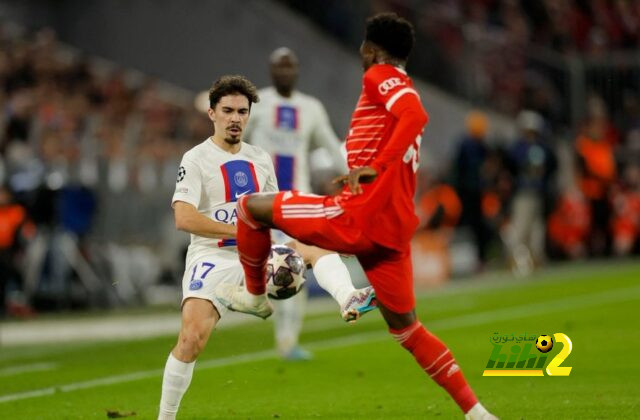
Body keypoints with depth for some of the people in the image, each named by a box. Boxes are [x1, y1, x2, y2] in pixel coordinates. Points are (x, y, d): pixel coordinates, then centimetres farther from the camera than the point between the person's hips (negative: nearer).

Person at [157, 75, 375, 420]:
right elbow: (184, 218, -20)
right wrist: (239, 230, -21)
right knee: (192, 338, -22)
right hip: (212, 259, -5)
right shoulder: (196, 159, -6)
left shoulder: (259, 159, 14)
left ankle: (348, 300, -44)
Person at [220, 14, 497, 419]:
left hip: (360, 217, -9)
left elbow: (417, 115, -25)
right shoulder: (403, 92, 23)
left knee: (252, 206, 3)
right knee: (407, 329, 14)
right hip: (395, 229, 9)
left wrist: (376, 166, -26)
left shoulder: (381, 77, -4)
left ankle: (254, 295, 21)